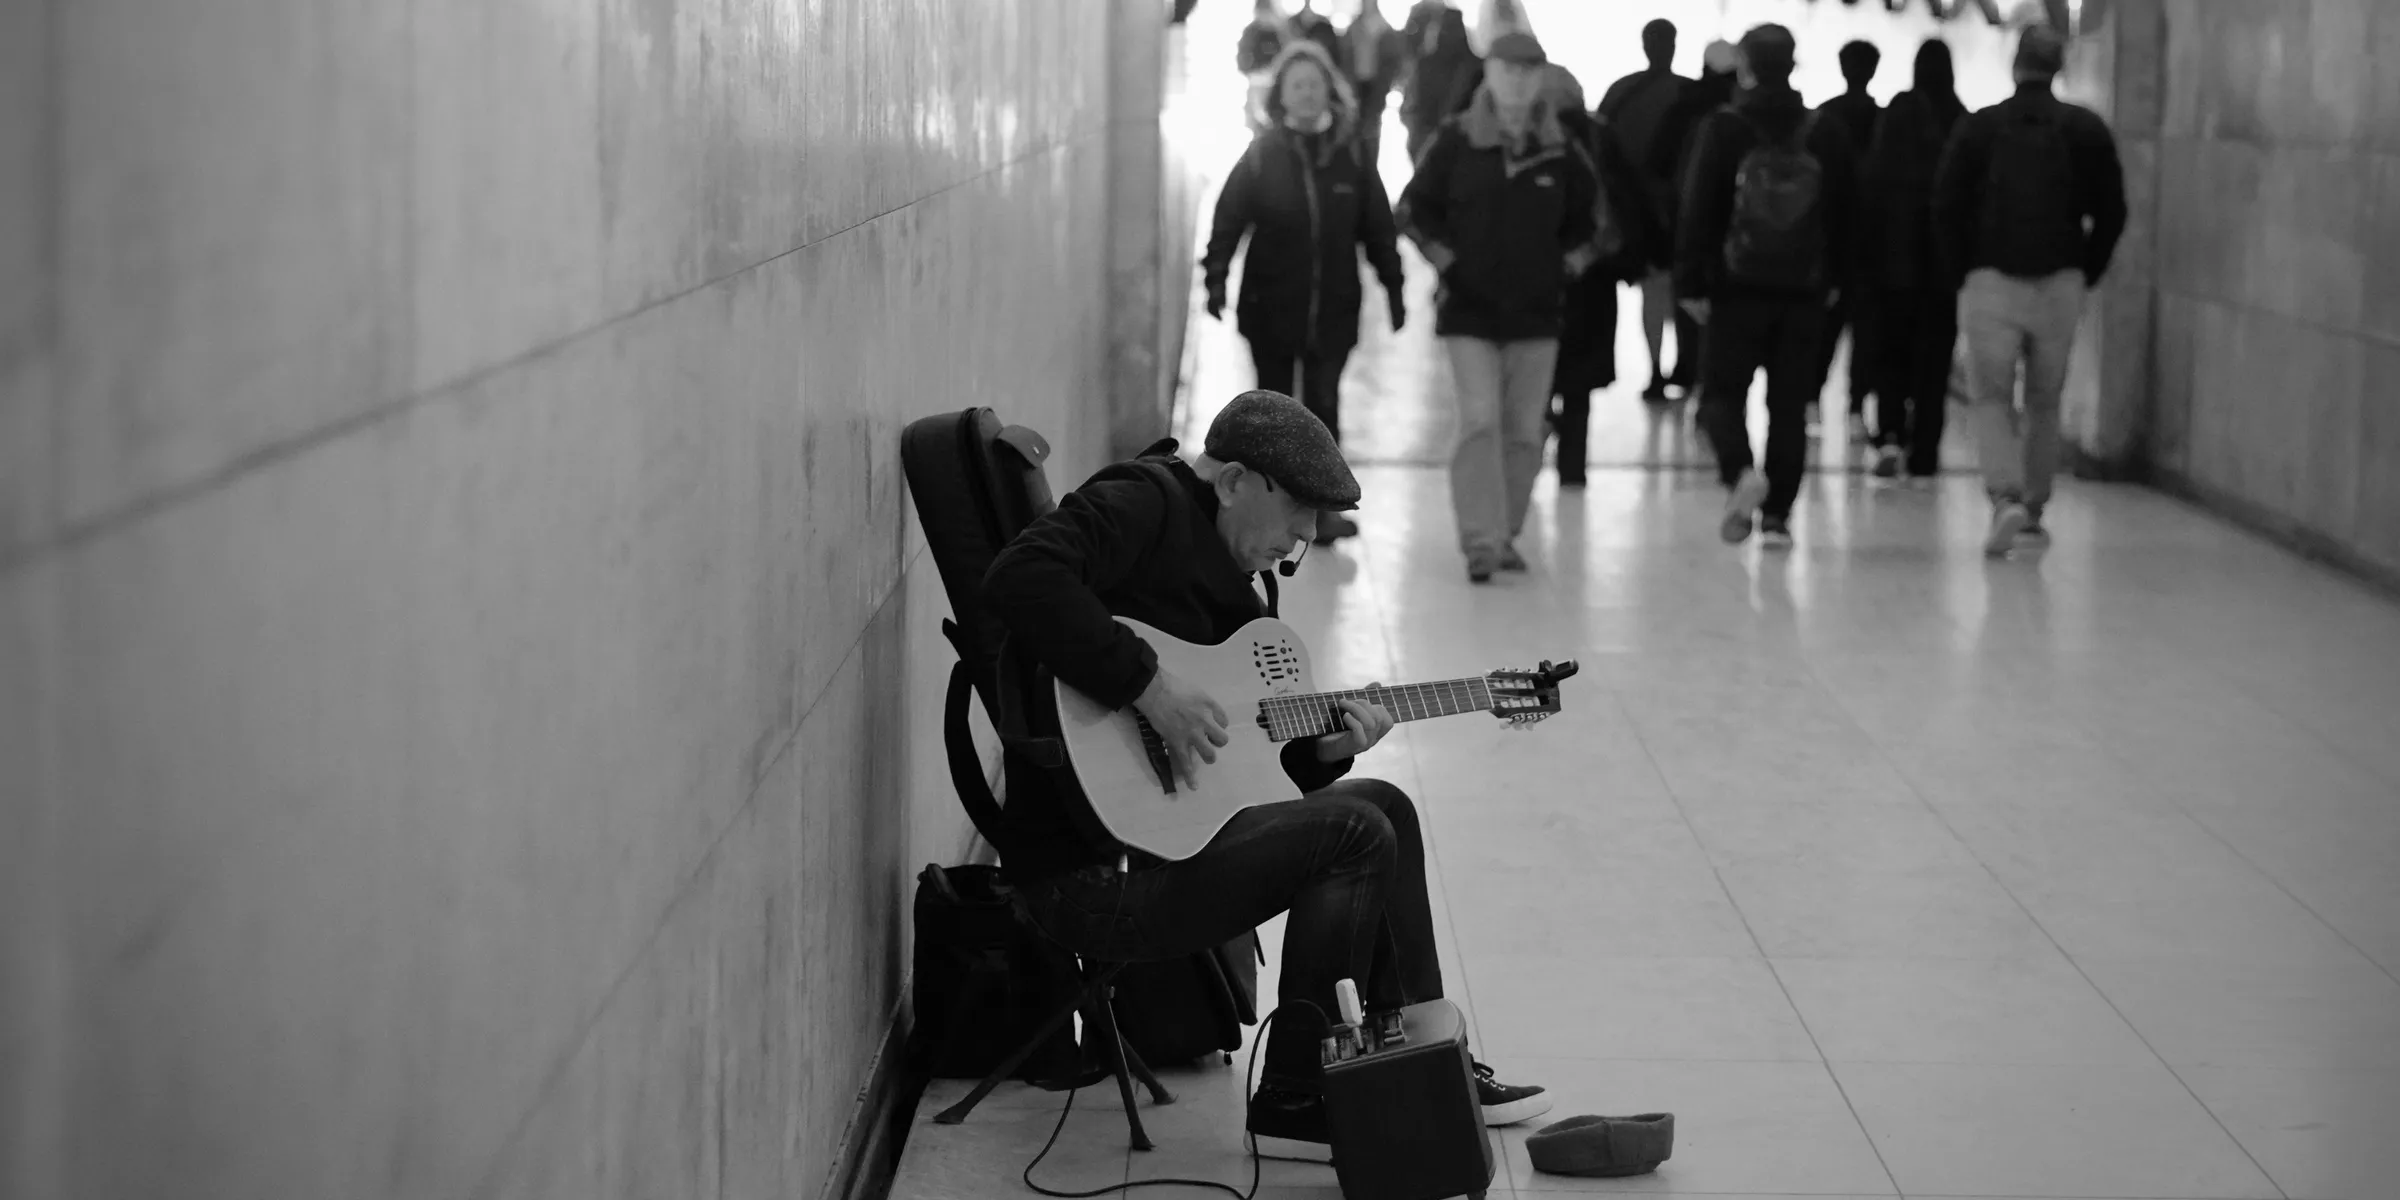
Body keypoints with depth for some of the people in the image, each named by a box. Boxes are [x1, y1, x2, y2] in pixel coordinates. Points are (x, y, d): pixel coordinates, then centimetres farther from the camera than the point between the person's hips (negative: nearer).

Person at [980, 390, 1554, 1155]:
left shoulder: (1232, 576, 18)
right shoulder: (1147, 503, -12)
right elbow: (1021, 579, -32)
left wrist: (1324, 748, 1)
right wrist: (1150, 685, -31)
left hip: (1164, 834, 11)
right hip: (1089, 871, -11)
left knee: (1383, 806, 17)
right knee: (1356, 835, -16)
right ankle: (1296, 1101, -5)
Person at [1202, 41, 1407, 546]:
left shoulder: (1351, 155, 2)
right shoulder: (1262, 154, -2)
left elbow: (1378, 228, 5)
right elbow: (1229, 218, -5)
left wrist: (1393, 287, 4)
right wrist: (1216, 277, -16)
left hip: (1334, 306, 0)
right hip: (1271, 305, 0)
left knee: (1324, 404, -4)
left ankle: (1324, 505, 1)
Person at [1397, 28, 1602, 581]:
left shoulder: (1560, 148, 3)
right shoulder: (1457, 140, -3)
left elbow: (1594, 218, 17)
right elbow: (1414, 209, 4)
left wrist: (1569, 263, 7)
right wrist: (1446, 260, -3)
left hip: (1537, 311, 3)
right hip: (1469, 310, -3)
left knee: (1524, 432, 5)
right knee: (1480, 422, -13)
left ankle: (1505, 535, 17)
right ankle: (1481, 542, -13)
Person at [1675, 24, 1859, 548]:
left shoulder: (1723, 130, -5)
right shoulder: (1826, 135, 5)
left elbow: (1698, 211, -7)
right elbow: (1844, 213, 10)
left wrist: (1691, 283, -3)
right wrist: (1833, 278, 18)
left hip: (1738, 289, -3)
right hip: (1804, 291, 3)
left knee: (1722, 391, 5)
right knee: (1790, 404, 8)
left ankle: (1740, 472, -22)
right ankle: (1777, 515, 7)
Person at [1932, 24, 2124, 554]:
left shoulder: (1978, 128, -2)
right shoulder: (2085, 130, 2)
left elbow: (1946, 208, -2)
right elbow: (2111, 212, 2)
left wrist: (1963, 272, 7)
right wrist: (2086, 272, 11)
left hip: (1991, 282, -2)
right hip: (2060, 285, 2)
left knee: (1992, 397, 1)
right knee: (2045, 402, 16)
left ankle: (2005, 497, -21)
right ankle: (2034, 508, 22)